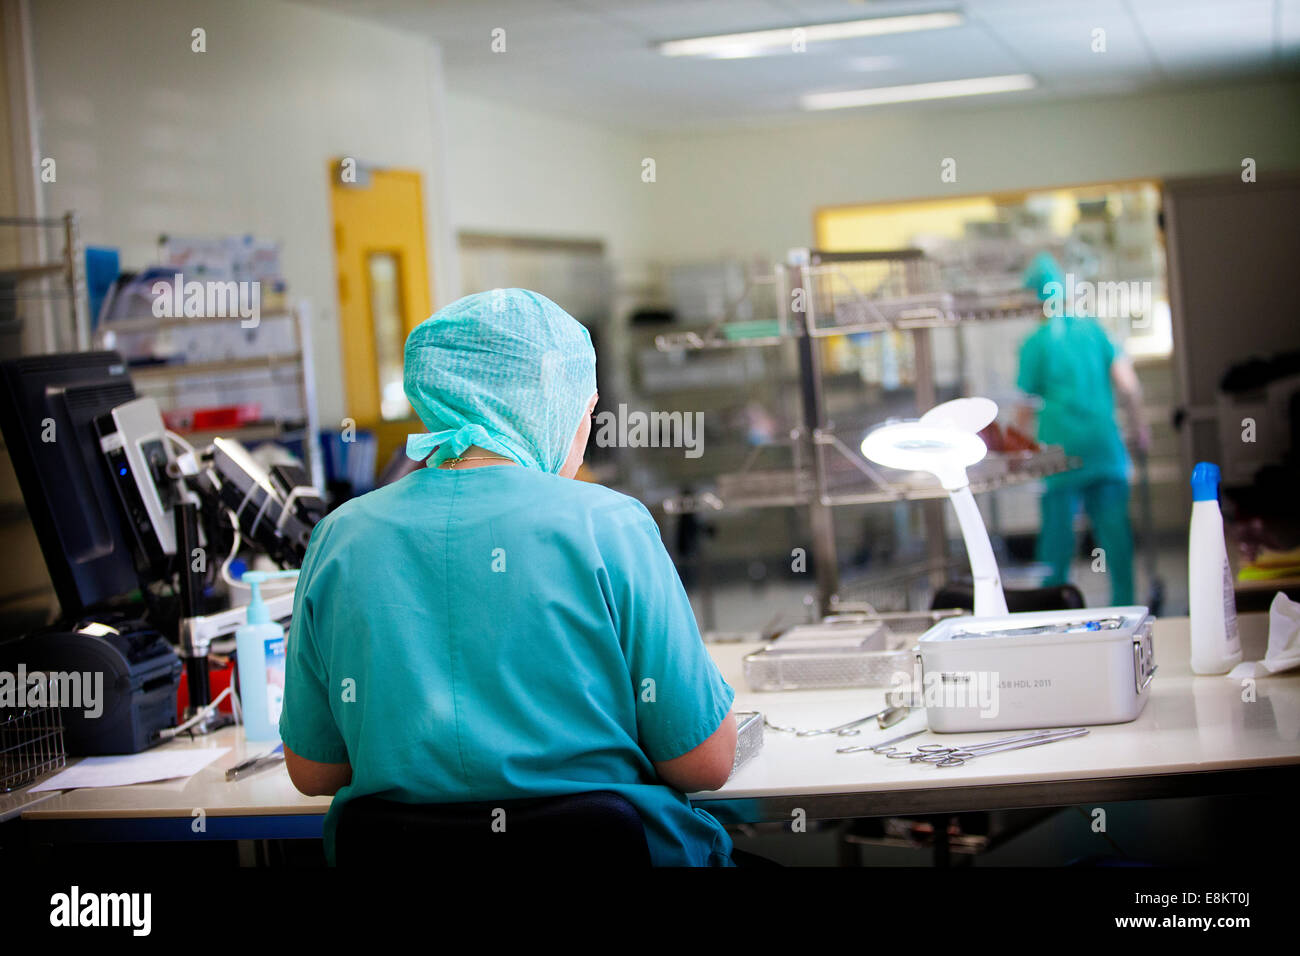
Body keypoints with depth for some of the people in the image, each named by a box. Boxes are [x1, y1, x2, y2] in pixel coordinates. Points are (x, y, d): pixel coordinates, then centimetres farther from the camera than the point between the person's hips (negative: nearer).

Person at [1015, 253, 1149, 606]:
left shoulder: (1036, 343, -3)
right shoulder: (1094, 330, 5)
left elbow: (1026, 406, 0)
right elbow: (1128, 385, 0)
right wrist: (1138, 428, 14)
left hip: (1060, 447, -2)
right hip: (1105, 445, 3)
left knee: (1057, 529, 3)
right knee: (1113, 525, 7)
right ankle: (1124, 603, 9)